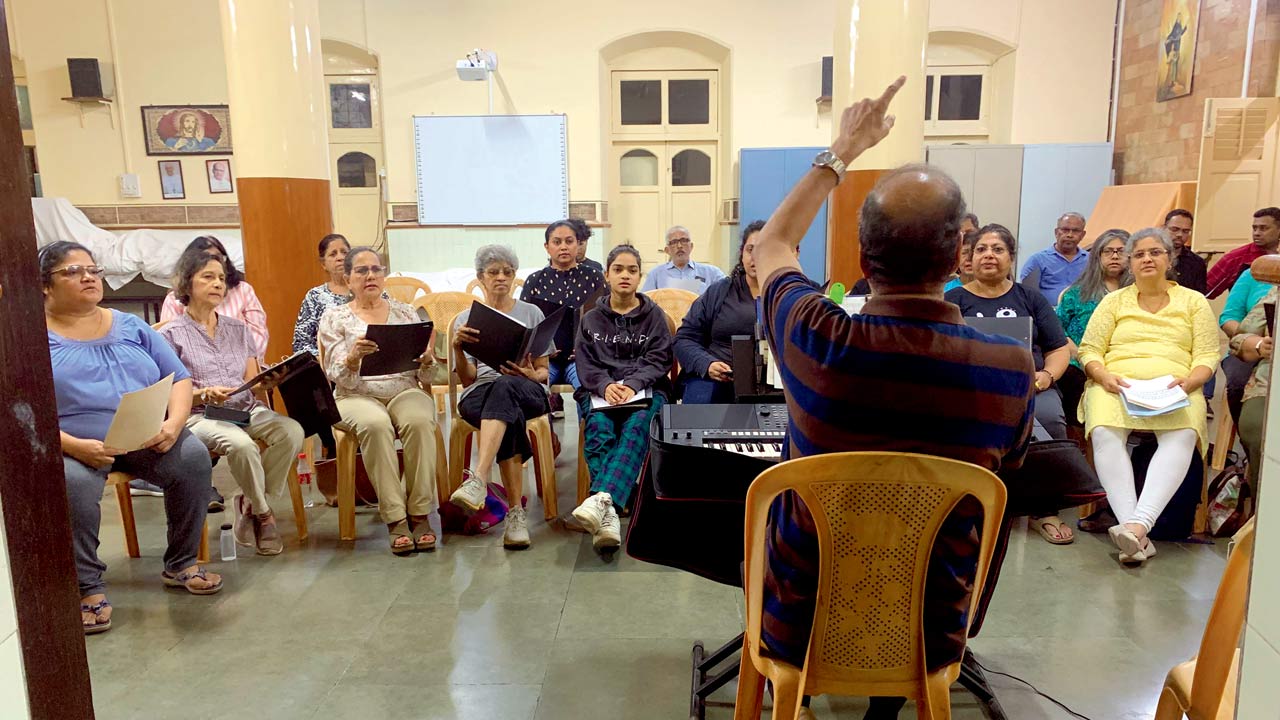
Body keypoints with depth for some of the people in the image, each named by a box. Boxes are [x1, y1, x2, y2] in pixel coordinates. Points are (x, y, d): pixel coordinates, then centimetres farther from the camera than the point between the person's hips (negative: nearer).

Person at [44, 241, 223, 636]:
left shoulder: (130, 327, 14)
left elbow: (179, 378, 11)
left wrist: (174, 422, -10)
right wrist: (75, 446, -23)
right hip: (73, 448, -3)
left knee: (194, 457, -23)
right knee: (72, 484, -35)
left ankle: (181, 564, -4)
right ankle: (88, 587, -15)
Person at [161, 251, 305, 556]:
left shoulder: (237, 329, 18)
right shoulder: (172, 334, 4)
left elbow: (254, 384, 11)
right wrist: (205, 394, -21)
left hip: (247, 409, 4)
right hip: (199, 416, -4)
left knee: (292, 431, -28)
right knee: (240, 443, -37)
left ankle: (249, 502, -9)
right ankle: (263, 513, -11)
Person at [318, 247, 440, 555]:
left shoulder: (405, 312, 14)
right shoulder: (334, 318, 9)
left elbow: (426, 376, 9)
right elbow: (340, 378, -3)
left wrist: (426, 360, -15)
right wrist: (354, 358, -25)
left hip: (405, 391, 2)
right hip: (358, 396, -1)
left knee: (419, 421, -33)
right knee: (375, 424, -36)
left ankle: (419, 515, -27)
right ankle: (395, 519, -31)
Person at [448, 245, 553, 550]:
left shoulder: (532, 313, 18)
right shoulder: (466, 319, 17)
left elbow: (544, 371, 15)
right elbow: (467, 378, 8)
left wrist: (531, 375, -10)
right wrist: (458, 347, -12)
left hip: (527, 392, 0)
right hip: (479, 395, 0)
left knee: (505, 385, -41)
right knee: (511, 418, -39)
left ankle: (478, 480, -55)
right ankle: (516, 512, -41)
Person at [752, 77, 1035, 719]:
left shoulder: (819, 341, -25)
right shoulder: (1012, 370, -21)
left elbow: (771, 245, -1)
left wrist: (842, 150, 8)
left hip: (800, 627, -1)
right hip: (927, 640, 2)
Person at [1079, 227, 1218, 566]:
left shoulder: (1194, 301, 19)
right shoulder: (1114, 301, 21)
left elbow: (1207, 355, 11)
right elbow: (1089, 349, 13)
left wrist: (1189, 380, -10)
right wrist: (1103, 375, -9)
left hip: (1175, 388, 0)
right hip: (1116, 384, 0)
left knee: (1182, 435, -37)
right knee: (1104, 433, -35)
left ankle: (1138, 525, -46)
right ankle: (1137, 535, -41)